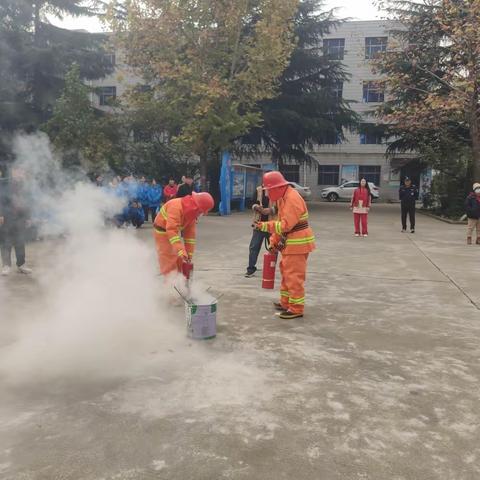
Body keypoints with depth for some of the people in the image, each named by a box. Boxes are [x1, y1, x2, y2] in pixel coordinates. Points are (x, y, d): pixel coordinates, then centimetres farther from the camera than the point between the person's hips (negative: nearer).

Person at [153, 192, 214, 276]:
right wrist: (181, 250, -46)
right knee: (169, 264, -10)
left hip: (175, 232, 8)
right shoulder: (176, 207, -34)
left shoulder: (193, 212, -7)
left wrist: (189, 252, -6)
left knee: (180, 261, 11)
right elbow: (172, 230, -41)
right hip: (162, 232, -8)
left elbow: (190, 233, -3)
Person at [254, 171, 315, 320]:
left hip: (297, 243, -11)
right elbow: (281, 222, 15)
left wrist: (265, 226, -26)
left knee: (294, 276, -6)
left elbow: (286, 225, -27)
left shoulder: (292, 199, -22)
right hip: (289, 243, 11)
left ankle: (297, 309, 2)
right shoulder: (283, 198, 11)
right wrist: (273, 241, 12)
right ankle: (285, 303, 29)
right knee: (286, 272, 18)